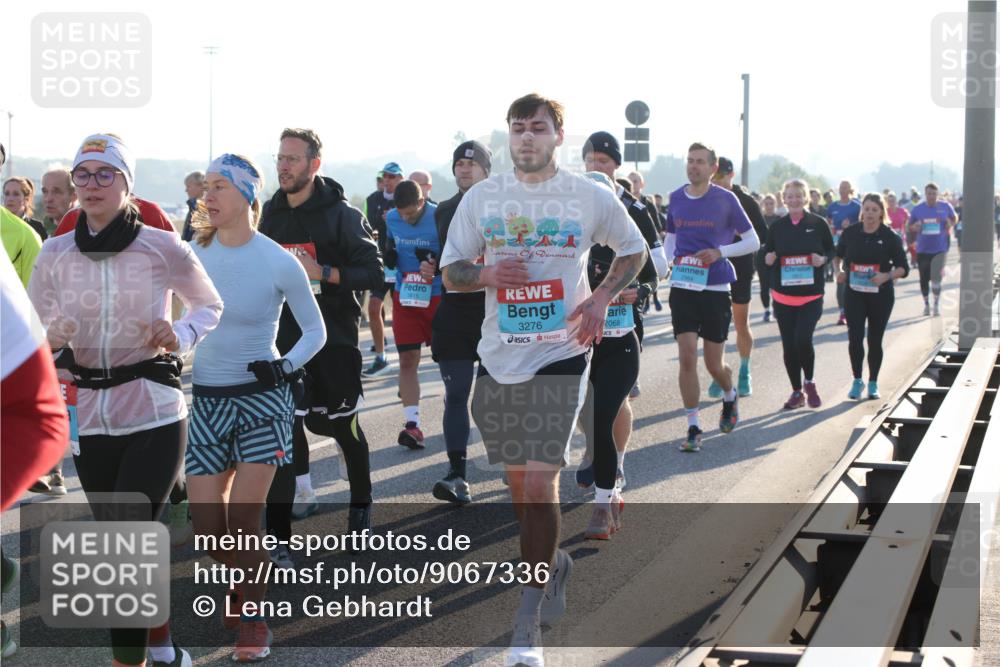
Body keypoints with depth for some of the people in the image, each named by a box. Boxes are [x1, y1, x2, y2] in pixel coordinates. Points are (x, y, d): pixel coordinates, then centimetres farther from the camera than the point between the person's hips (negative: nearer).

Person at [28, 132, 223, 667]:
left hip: (154, 416, -4)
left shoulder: (164, 249, -7)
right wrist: (52, 338, -13)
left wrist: (181, 337, -11)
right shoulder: (54, 255, 0)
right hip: (88, 417, 4)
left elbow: (210, 306, 9)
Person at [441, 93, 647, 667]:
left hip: (561, 355, -3)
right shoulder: (481, 198, 3)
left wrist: (602, 299, -4)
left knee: (540, 483, -12)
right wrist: (486, 274, -14)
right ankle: (553, 563, 40)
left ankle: (528, 619, -3)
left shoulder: (592, 197, -2)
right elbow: (451, 273, 8)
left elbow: (634, 250, 13)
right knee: (519, 482, 12)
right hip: (499, 357, 3)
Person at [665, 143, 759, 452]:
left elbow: (753, 241, 1)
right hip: (682, 287, 2)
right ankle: (693, 429, 0)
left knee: (714, 365, 6)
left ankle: (730, 397, 40)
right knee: (687, 357, -8)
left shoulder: (726, 200, -4)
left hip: (716, 289, -2)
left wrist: (720, 252, -15)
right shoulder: (676, 198, 6)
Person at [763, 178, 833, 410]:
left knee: (803, 338, -17)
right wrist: (768, 259, -10)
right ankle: (797, 392, 20)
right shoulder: (777, 227, 5)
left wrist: (823, 259, -13)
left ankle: (810, 382, 10)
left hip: (811, 295, -3)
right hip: (783, 295, 3)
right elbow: (767, 255, 12)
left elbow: (831, 250, 7)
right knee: (788, 344, 5)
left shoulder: (818, 224, -1)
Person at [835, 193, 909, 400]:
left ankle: (873, 383, 22)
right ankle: (857, 381, 8)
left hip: (881, 295, -1)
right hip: (854, 294, 1)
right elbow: (838, 255, 16)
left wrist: (887, 276, -22)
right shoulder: (850, 233, -1)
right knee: (855, 338, -8)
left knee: (875, 340, 8)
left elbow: (903, 268, -4)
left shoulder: (890, 237, -6)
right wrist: (839, 270, -3)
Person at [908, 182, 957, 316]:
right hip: (923, 249, 2)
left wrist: (950, 224, -5)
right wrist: (915, 228, -12)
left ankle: (937, 304, 3)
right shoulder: (917, 209, 0)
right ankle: (926, 304, 26)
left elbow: (955, 218, 16)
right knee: (924, 279, 8)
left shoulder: (945, 207, -2)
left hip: (940, 248, -2)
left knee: (936, 277, -12)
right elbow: (911, 227, 10)